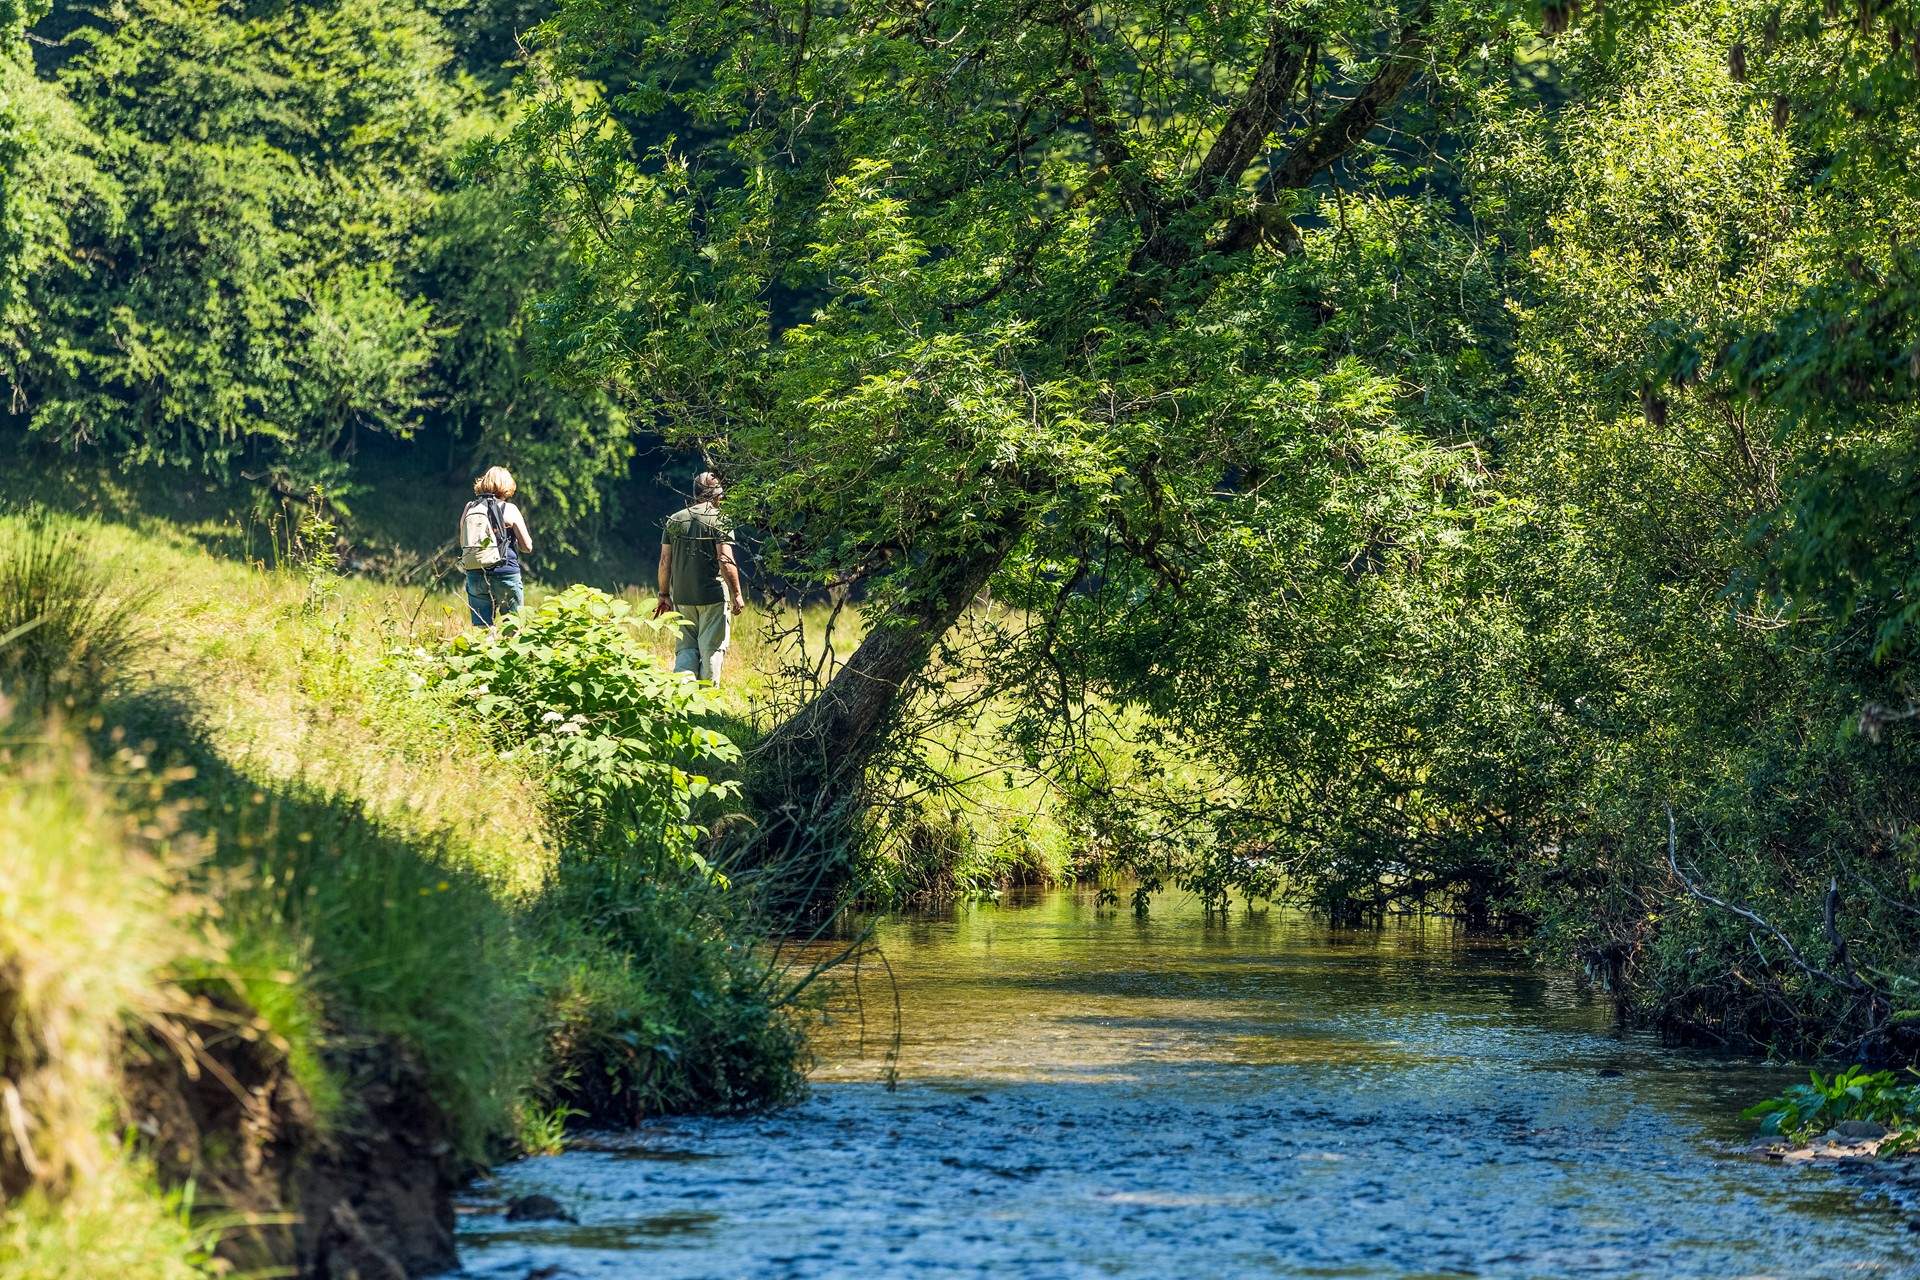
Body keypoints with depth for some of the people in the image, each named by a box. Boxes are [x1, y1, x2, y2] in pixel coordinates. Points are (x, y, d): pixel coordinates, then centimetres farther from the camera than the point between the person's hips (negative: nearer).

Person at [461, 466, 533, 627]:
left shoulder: (469, 508, 4)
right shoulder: (509, 510, -6)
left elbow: (463, 543, 16)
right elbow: (527, 546, -2)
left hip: (475, 576, 3)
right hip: (505, 574, -3)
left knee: (481, 628, 6)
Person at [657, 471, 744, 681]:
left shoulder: (674, 520, 8)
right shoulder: (719, 520, -7)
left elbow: (665, 561, 8)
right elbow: (725, 561, -13)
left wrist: (664, 595, 16)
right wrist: (737, 594, -7)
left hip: (682, 597, 4)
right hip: (714, 598, -4)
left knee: (686, 648, 11)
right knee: (712, 649, 3)